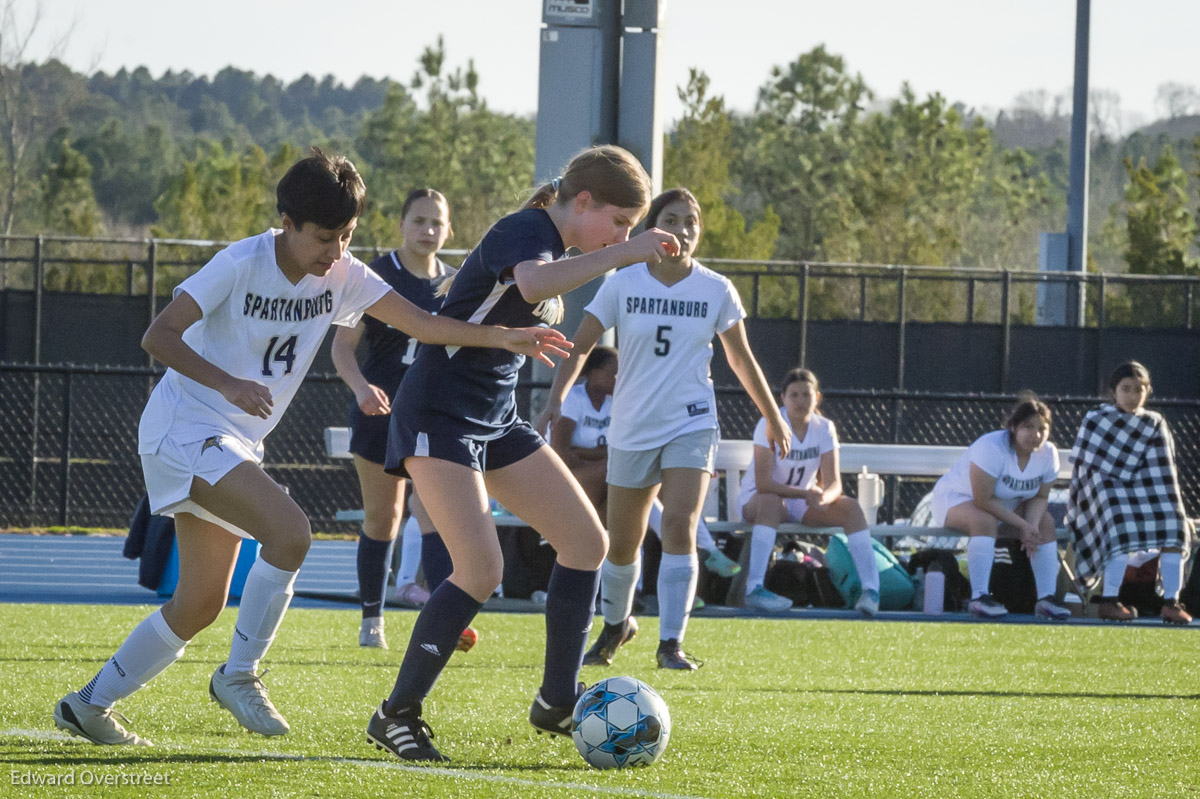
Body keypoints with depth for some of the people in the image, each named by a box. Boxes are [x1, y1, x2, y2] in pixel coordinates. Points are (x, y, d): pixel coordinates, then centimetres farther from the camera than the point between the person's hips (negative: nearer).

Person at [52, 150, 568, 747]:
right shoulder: (241, 265, -17)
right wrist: (228, 383, -33)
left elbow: (421, 323, -5)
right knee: (289, 530, -27)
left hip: (238, 443, 8)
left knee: (200, 605, 9)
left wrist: (504, 338, -19)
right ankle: (239, 675, -14)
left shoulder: (342, 277, 0)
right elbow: (158, 335, -19)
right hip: (184, 425, -8)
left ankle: (89, 704, 21)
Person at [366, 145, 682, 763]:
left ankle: (556, 704, 14)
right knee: (481, 567, -20)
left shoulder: (554, 243, 12)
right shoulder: (525, 231, -18)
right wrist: (623, 254, -38)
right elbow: (533, 282, -43)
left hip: (496, 419, 10)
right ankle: (396, 715, -7)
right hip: (439, 417, -10)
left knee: (587, 540, 4)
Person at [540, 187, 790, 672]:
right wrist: (557, 397, -18)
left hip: (691, 426, -1)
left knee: (679, 526, -21)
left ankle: (671, 643, -18)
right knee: (622, 543, 11)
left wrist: (773, 419, 17)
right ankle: (616, 624, 40)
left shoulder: (716, 291, -2)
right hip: (632, 428, 1)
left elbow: (741, 360, 11)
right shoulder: (623, 285, -4)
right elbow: (581, 346, -2)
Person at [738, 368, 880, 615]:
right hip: (755, 500, -4)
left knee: (850, 506, -20)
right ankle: (755, 588, -48)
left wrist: (823, 497, -38)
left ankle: (871, 588, -28)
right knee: (770, 502, -39)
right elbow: (763, 483, -26)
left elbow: (834, 484, -13)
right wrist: (806, 493, -37)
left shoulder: (824, 428, -6)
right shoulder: (770, 425, -18)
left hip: (803, 502, 4)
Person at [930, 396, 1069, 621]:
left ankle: (1046, 598, -12)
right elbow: (983, 501, -33)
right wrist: (1022, 525, -30)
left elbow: (1040, 497, -2)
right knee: (986, 521, -38)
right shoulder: (991, 448, -32)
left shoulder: (1048, 454, -9)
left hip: (1004, 507, 7)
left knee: (1046, 522, -10)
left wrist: (1032, 526, -24)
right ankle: (979, 597, -41)